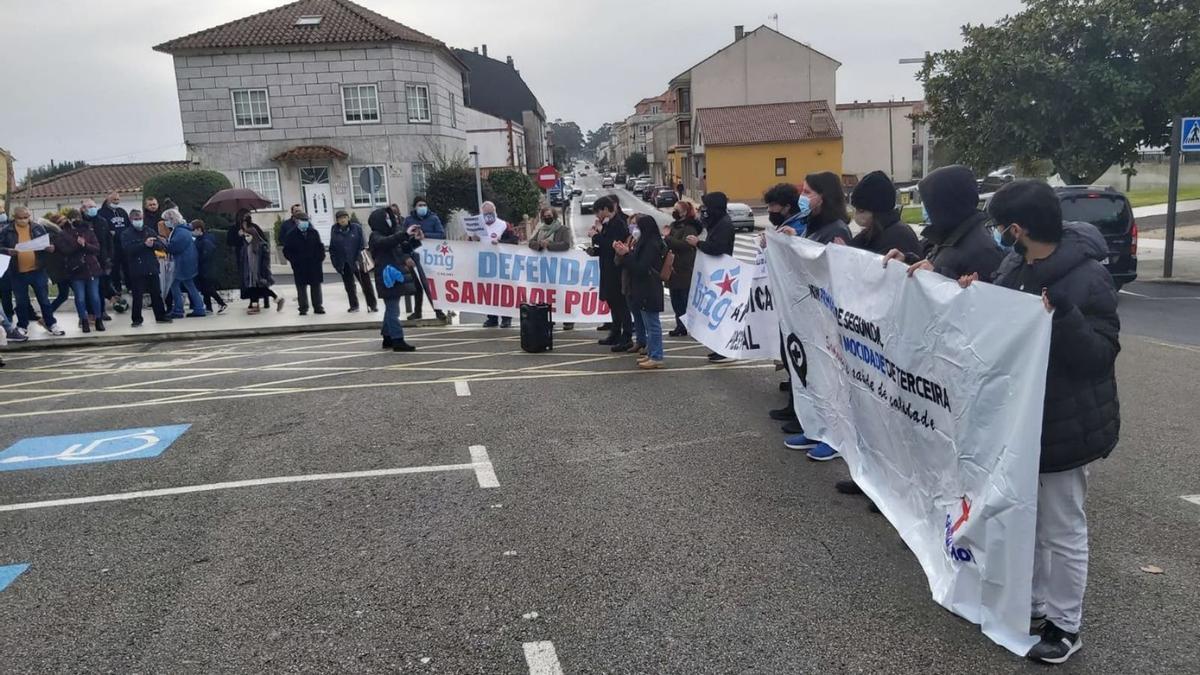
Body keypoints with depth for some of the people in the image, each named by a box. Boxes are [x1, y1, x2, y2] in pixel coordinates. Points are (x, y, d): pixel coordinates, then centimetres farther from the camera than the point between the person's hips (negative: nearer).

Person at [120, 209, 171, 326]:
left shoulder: (149, 231, 11)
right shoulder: (126, 234, 1)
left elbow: (162, 245, 3)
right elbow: (128, 249, -16)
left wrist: (152, 244, -17)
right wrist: (144, 244, -22)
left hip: (152, 268, 3)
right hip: (137, 270, -3)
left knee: (156, 294, 10)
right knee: (137, 296, 0)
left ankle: (161, 316, 19)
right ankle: (137, 319, 8)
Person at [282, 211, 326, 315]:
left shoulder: (314, 233, 6)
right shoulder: (291, 235, -2)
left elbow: (320, 247, 11)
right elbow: (286, 251, 0)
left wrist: (320, 257, -2)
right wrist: (294, 260, -10)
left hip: (314, 265, 2)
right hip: (299, 267, -2)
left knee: (316, 286, 7)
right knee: (301, 287, 3)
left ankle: (318, 307, 15)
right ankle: (303, 308, 10)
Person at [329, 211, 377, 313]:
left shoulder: (357, 228, -6)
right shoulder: (334, 231, 1)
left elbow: (362, 244, -6)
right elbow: (332, 248, 5)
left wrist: (360, 259, -13)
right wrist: (335, 262, 0)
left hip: (357, 261, -3)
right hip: (344, 264, 3)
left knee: (366, 283, 1)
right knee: (349, 285, 11)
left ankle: (372, 304, 8)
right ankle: (354, 305, 22)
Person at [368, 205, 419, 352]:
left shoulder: (390, 234, 17)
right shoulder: (376, 237, -9)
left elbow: (404, 248, 20)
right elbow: (387, 242, -31)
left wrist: (415, 240, 3)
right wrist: (405, 233, -39)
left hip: (396, 276, 9)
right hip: (388, 277, -9)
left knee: (391, 309, 14)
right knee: (393, 311, -10)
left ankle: (388, 338, 22)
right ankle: (398, 340, -11)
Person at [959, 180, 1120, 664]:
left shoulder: (1088, 279, -22)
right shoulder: (1016, 261, 1)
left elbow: (1100, 355, -21)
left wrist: (1063, 319, -36)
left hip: (1065, 423, -8)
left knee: (1061, 529, 6)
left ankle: (1065, 626, 24)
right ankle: (1036, 604, 37)